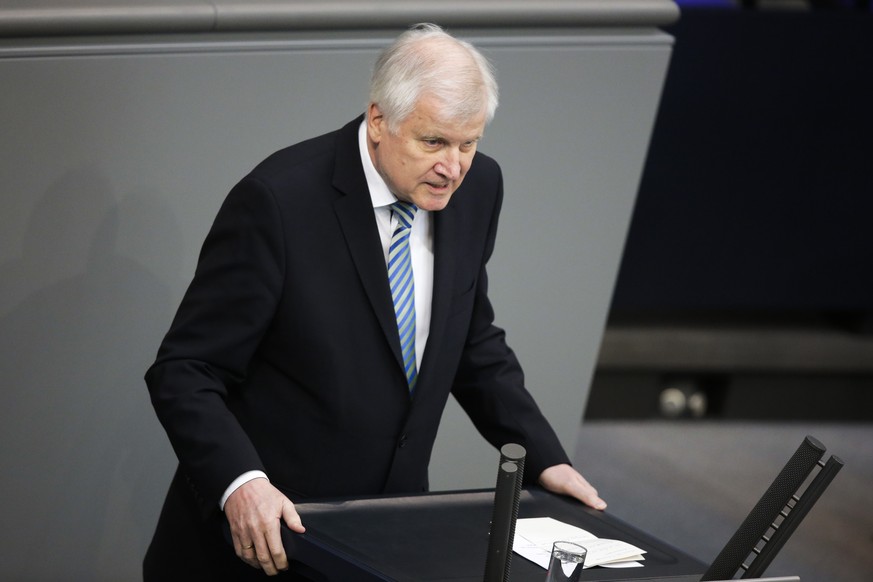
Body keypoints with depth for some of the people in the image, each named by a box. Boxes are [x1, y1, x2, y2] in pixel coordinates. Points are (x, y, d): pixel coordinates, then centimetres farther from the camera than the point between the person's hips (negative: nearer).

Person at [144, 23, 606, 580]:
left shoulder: (476, 187, -1)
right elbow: (184, 372, -17)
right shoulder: (279, 200, -19)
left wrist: (544, 457, 2)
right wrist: (240, 484, -33)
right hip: (254, 535, -5)